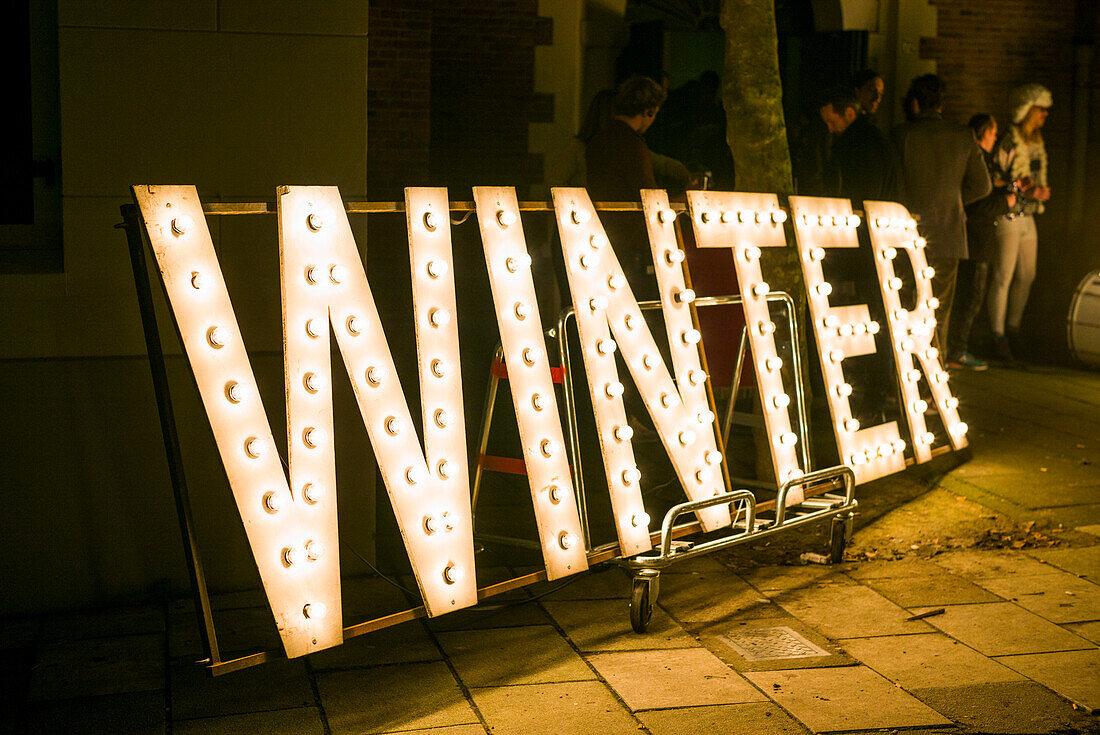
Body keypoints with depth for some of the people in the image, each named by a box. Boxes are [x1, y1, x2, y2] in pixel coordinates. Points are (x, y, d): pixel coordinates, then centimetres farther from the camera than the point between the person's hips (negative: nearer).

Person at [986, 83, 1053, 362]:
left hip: (1028, 216, 8)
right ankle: (998, 336, 0)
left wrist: (1040, 190, 0)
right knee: (1003, 277, -6)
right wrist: (1024, 189, -20)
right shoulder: (1008, 143, -12)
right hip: (1008, 216, -8)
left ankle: (1013, 329, 25)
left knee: (1027, 275, 12)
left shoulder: (1037, 143, 14)